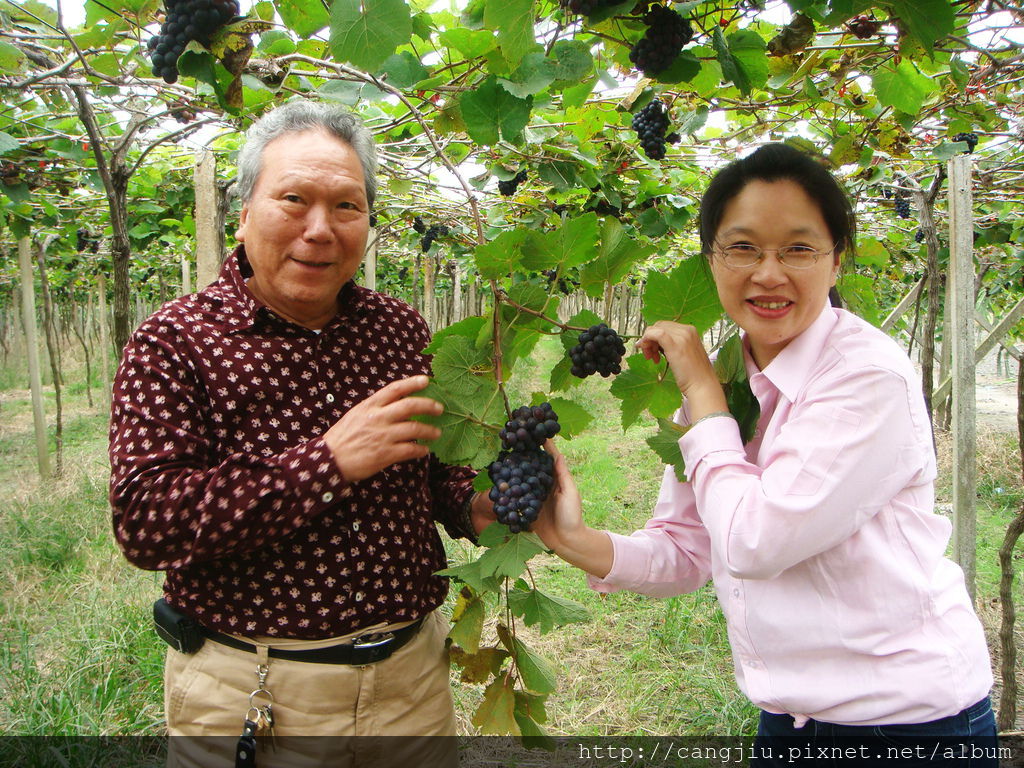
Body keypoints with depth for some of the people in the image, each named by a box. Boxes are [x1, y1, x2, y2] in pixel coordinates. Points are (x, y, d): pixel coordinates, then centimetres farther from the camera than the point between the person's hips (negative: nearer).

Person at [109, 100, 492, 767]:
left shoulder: (402, 329, 2)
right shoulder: (174, 342, -11)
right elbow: (143, 522, -21)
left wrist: (474, 507, -10)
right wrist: (330, 461, -28)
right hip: (248, 696, -3)